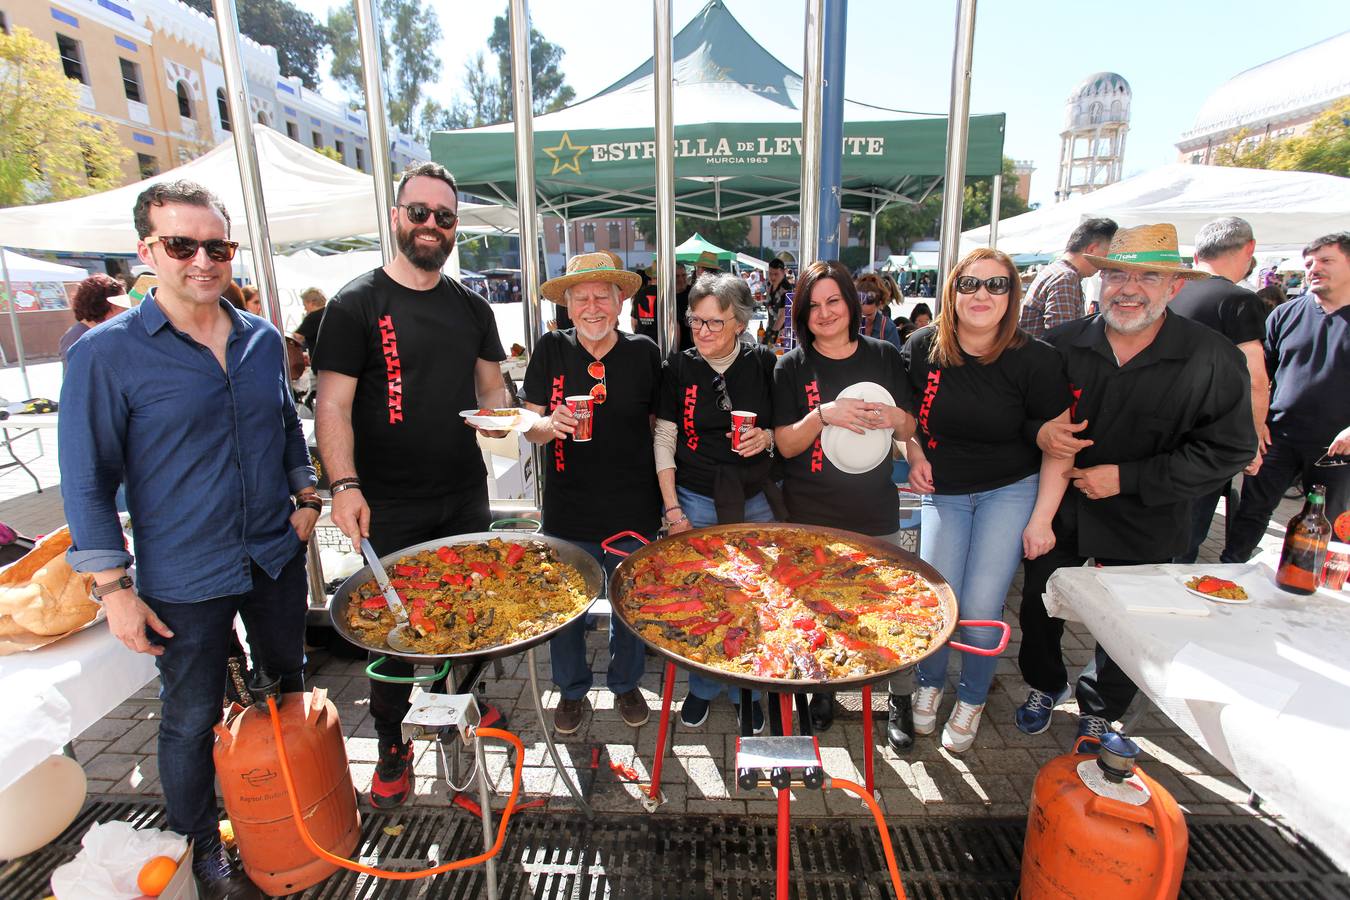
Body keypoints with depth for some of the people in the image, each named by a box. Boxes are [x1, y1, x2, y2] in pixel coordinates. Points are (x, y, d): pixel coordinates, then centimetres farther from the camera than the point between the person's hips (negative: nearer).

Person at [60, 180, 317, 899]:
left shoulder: (263, 340, 1)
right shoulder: (106, 354, -12)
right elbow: (86, 482, -9)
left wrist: (305, 496, 4)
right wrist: (114, 589, -10)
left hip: (276, 559, 5)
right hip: (184, 582, -4)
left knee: (287, 685, 22)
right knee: (192, 719, 12)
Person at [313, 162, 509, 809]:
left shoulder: (471, 307, 8)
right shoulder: (357, 303, -5)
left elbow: (492, 391, 14)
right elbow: (333, 404, -10)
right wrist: (344, 484, -22)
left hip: (466, 496, 4)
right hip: (389, 508, -4)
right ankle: (392, 746, 30)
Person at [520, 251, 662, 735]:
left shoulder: (644, 352, -3)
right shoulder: (551, 350, -3)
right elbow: (530, 429, -1)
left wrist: (665, 496, 3)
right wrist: (550, 424, -24)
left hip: (633, 511, 1)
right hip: (568, 511, 0)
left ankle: (626, 684, 42)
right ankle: (572, 690, 39)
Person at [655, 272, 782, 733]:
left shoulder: (763, 363, -3)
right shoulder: (678, 367, -4)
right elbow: (664, 439, -2)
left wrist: (767, 437, -15)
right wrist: (672, 508, -5)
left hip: (755, 502, 1)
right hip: (696, 501, 0)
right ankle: (702, 687, 33)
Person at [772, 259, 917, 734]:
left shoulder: (884, 357, 4)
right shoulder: (792, 366, -2)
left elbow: (910, 431, 11)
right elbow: (786, 445, -6)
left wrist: (896, 418, -13)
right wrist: (824, 414, -24)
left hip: (876, 511, 2)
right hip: (811, 516, -1)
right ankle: (821, 690, 32)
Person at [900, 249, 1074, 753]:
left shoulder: (1035, 361, -13)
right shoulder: (922, 349, -8)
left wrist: (1042, 518, -9)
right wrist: (915, 455, -9)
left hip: (1011, 490, -1)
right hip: (943, 492, 2)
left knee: (980, 610, -5)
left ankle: (971, 703, 25)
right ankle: (929, 685, 28)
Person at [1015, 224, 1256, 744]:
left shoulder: (1215, 360, -13)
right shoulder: (1061, 345, -8)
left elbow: (1228, 450, -12)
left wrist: (1128, 478, -19)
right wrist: (1038, 431, -20)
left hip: (1144, 526, -1)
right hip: (1058, 510, 2)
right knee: (1038, 606, 16)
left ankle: (1098, 711, 43)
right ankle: (1045, 685, 46)